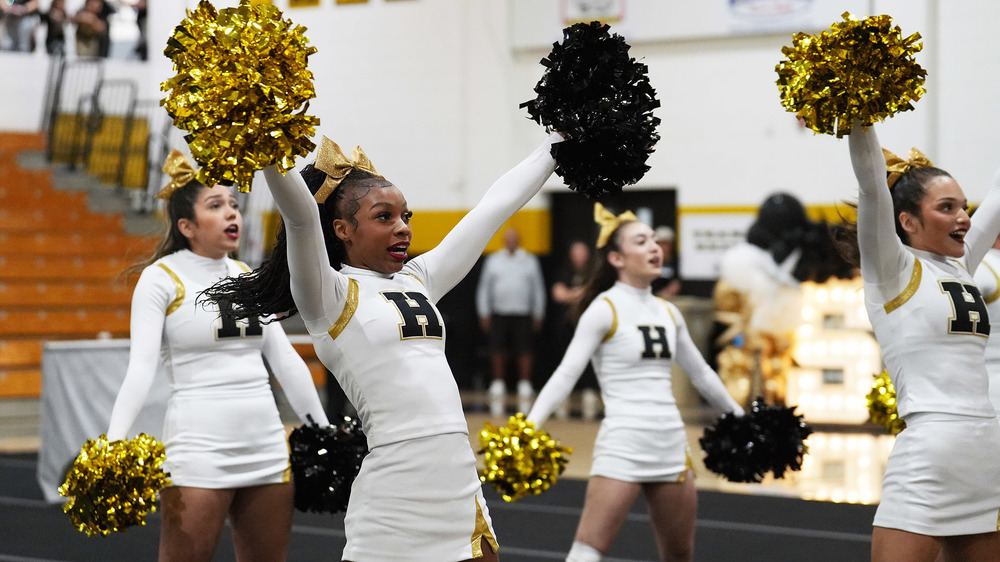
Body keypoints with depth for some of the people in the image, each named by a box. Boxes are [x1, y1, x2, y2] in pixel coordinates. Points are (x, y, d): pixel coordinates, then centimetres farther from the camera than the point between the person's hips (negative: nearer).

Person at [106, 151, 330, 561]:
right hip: (199, 446, -6)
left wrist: (325, 434, 17)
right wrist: (112, 444, -25)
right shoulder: (161, 278, -3)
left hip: (267, 447, 6)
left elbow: (286, 360, 17)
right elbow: (141, 366, -13)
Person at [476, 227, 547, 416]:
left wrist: (538, 315, 6)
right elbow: (484, 288, 12)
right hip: (499, 314, 1)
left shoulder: (530, 260, 10)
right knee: (498, 352, 0)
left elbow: (538, 289, 11)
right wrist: (484, 314, 5)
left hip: (523, 315, -1)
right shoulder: (493, 260, 10)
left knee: (525, 352, -4)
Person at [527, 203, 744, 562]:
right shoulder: (604, 309, -6)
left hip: (671, 445, 7)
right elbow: (566, 374, -14)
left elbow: (701, 374, 24)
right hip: (623, 445, -7)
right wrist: (530, 426, -26)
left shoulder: (668, 313, 12)